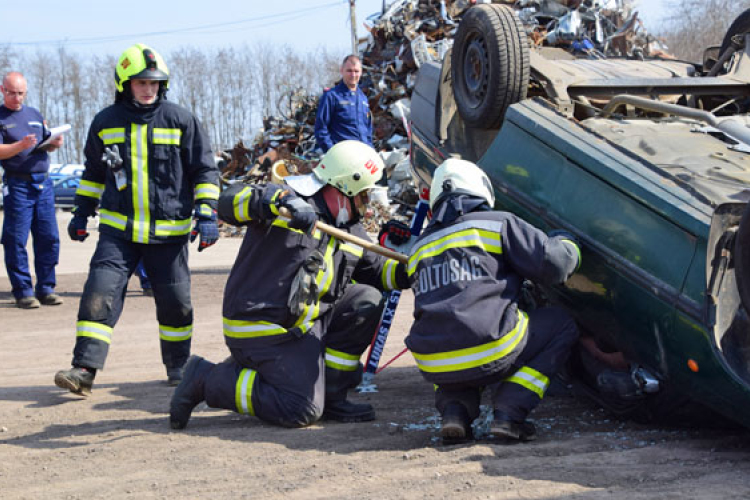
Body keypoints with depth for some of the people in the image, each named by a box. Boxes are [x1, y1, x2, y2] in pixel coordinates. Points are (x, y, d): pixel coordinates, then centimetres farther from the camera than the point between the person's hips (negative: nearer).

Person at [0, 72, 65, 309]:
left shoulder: (34, 114, 18)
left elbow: (46, 145, 22)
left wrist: (54, 143, -1)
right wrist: (22, 145, -26)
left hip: (43, 183, 5)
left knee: (49, 238, 3)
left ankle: (46, 289, 11)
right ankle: (23, 292, 2)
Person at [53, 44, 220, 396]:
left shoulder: (180, 120, -1)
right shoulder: (105, 123, 6)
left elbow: (204, 171, 4)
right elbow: (93, 172, 20)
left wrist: (206, 214, -5)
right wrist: (81, 213, 20)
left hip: (169, 230, -1)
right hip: (118, 228, 1)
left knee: (175, 301, 5)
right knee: (99, 293, -12)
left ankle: (178, 367, 24)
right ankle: (84, 369, -10)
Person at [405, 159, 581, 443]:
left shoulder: (419, 248, 21)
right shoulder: (499, 224, 6)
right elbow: (555, 265, 2)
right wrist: (566, 243, 26)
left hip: (434, 369, 5)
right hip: (491, 356, -5)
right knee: (561, 324, 20)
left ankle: (454, 409, 11)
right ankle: (509, 413, 5)